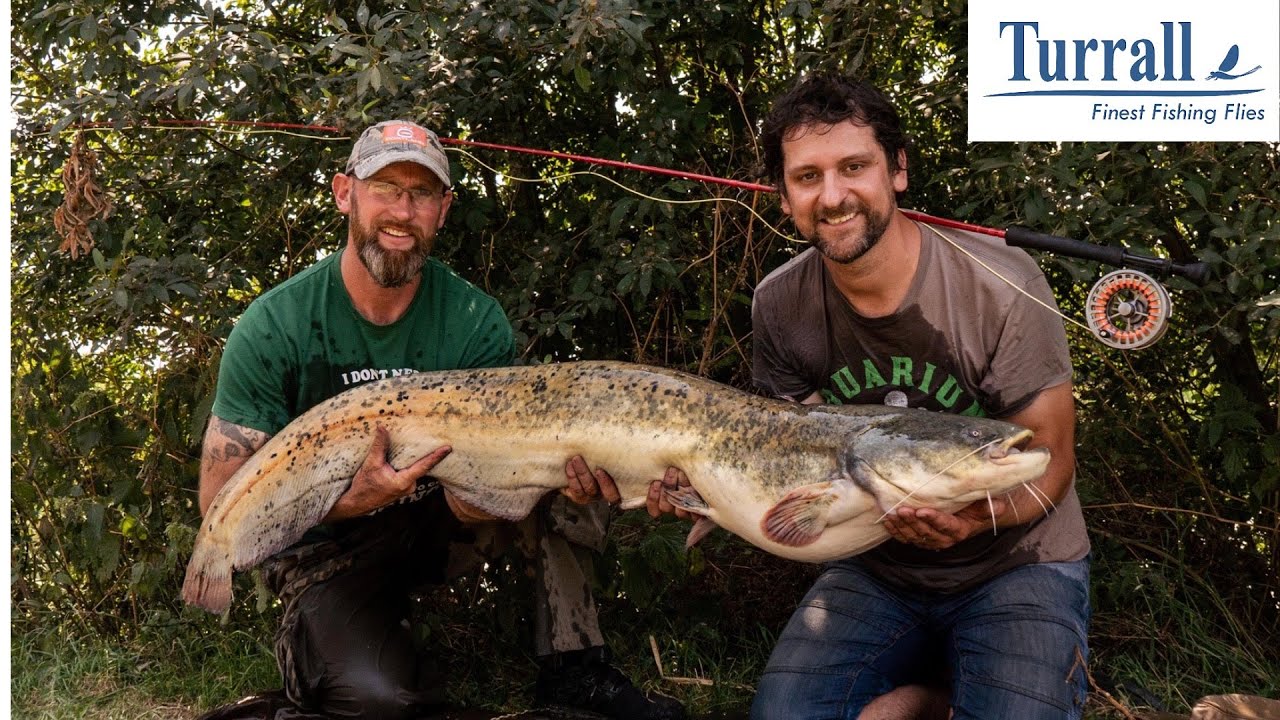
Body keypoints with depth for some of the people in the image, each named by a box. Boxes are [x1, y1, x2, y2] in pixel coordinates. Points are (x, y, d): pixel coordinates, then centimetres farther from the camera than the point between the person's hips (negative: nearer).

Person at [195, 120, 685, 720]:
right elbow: (220, 502, -18)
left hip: (438, 525, 4)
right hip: (327, 547, -3)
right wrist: (349, 500, -35)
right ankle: (306, 645, 2)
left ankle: (573, 667, -9)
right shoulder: (274, 327, -18)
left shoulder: (477, 322, -12)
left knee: (570, 450, -20)